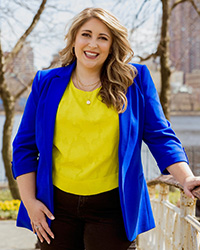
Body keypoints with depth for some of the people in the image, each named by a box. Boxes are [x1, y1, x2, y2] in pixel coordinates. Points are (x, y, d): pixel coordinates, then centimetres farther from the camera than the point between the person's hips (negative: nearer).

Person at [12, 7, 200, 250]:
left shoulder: (134, 81, 3)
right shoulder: (47, 83, 5)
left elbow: (159, 136, 3)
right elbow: (25, 146, 9)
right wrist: (29, 201, 2)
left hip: (111, 208, -1)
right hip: (57, 207, 2)